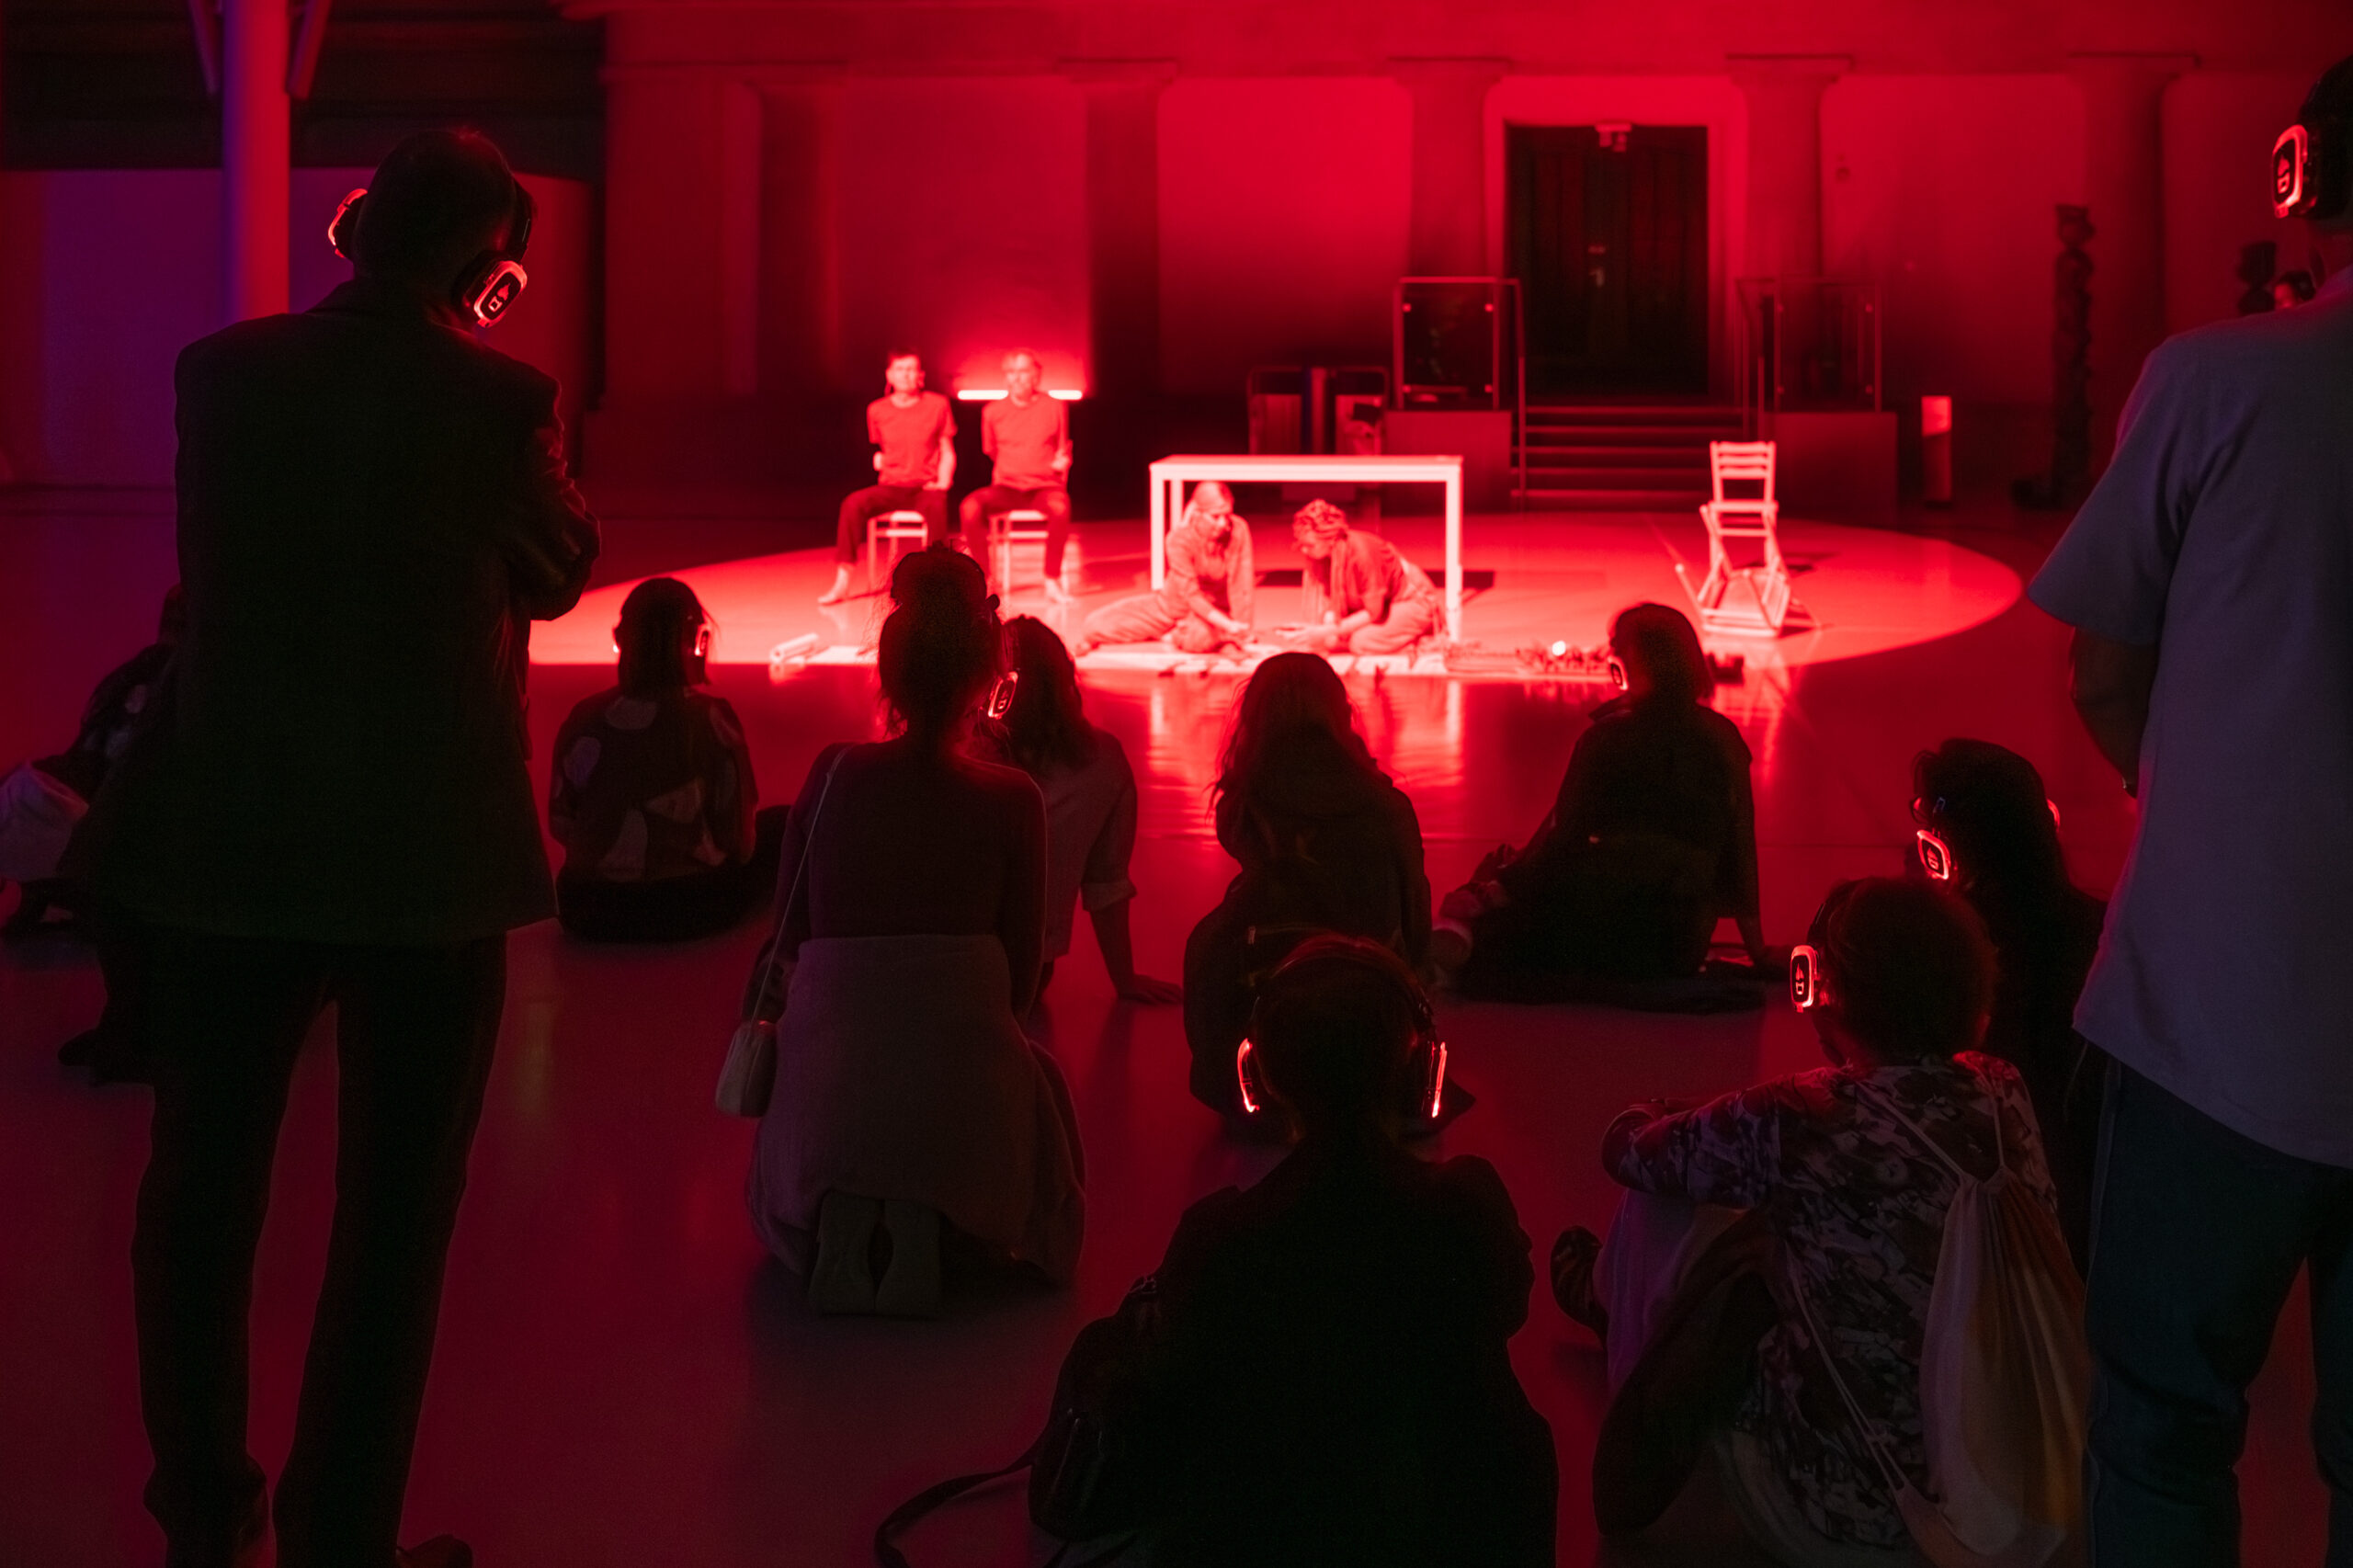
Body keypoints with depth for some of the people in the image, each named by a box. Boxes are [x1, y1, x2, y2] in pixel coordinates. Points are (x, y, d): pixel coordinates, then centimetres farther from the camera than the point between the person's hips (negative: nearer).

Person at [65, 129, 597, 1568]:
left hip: (224, 843, 3)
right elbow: (561, 572, 4)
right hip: (430, 855, -3)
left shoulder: (220, 371, -2)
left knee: (203, 1189, 16)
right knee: (395, 1211, 9)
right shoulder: (497, 398, -12)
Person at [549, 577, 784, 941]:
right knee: (779, 826, 21)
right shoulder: (711, 718, -13)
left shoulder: (583, 719, -4)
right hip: (688, 911, -6)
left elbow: (561, 825, 5)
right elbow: (737, 838, -8)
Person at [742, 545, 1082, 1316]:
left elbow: (789, 938, 9)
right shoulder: (1011, 800, -3)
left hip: (828, 1080, 2)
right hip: (964, 1090, -2)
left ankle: (841, 1218, -1)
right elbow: (1021, 979, 3)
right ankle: (926, 1218, 1)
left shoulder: (833, 774, 1)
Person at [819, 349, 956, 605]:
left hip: (926, 487, -2)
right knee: (853, 503, -28)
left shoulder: (938, 405, 2)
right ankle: (842, 582, -24)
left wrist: (943, 481, -7)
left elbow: (947, 453, 6)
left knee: (937, 505, -39)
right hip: (891, 487, 2)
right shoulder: (877, 410, 7)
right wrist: (879, 457, 1)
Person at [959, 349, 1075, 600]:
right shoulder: (993, 412, 7)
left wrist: (1062, 462, -6)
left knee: (1060, 507, -38)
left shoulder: (1055, 408, 5)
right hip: (1006, 487, 2)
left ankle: (1053, 580, -23)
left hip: (1045, 486, -2)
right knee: (969, 506, -29)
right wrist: (1003, 474, 6)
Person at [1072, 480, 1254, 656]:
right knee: (1098, 623, -12)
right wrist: (1228, 625, -39)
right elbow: (1192, 596, -28)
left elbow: (1241, 584, -21)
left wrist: (1243, 634, -25)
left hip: (1216, 609, 1)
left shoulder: (1238, 530, -24)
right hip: (1174, 603, -1)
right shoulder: (1179, 539, -26)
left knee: (1201, 637, -34)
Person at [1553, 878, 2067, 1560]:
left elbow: (1627, 1151, -2)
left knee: (1662, 1213, 10)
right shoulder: (2004, 1095, -9)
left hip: (1849, 1522, -5)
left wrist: (1656, 1116, 17)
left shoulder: (1797, 1121, -25)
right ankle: (1614, 1303, 52)